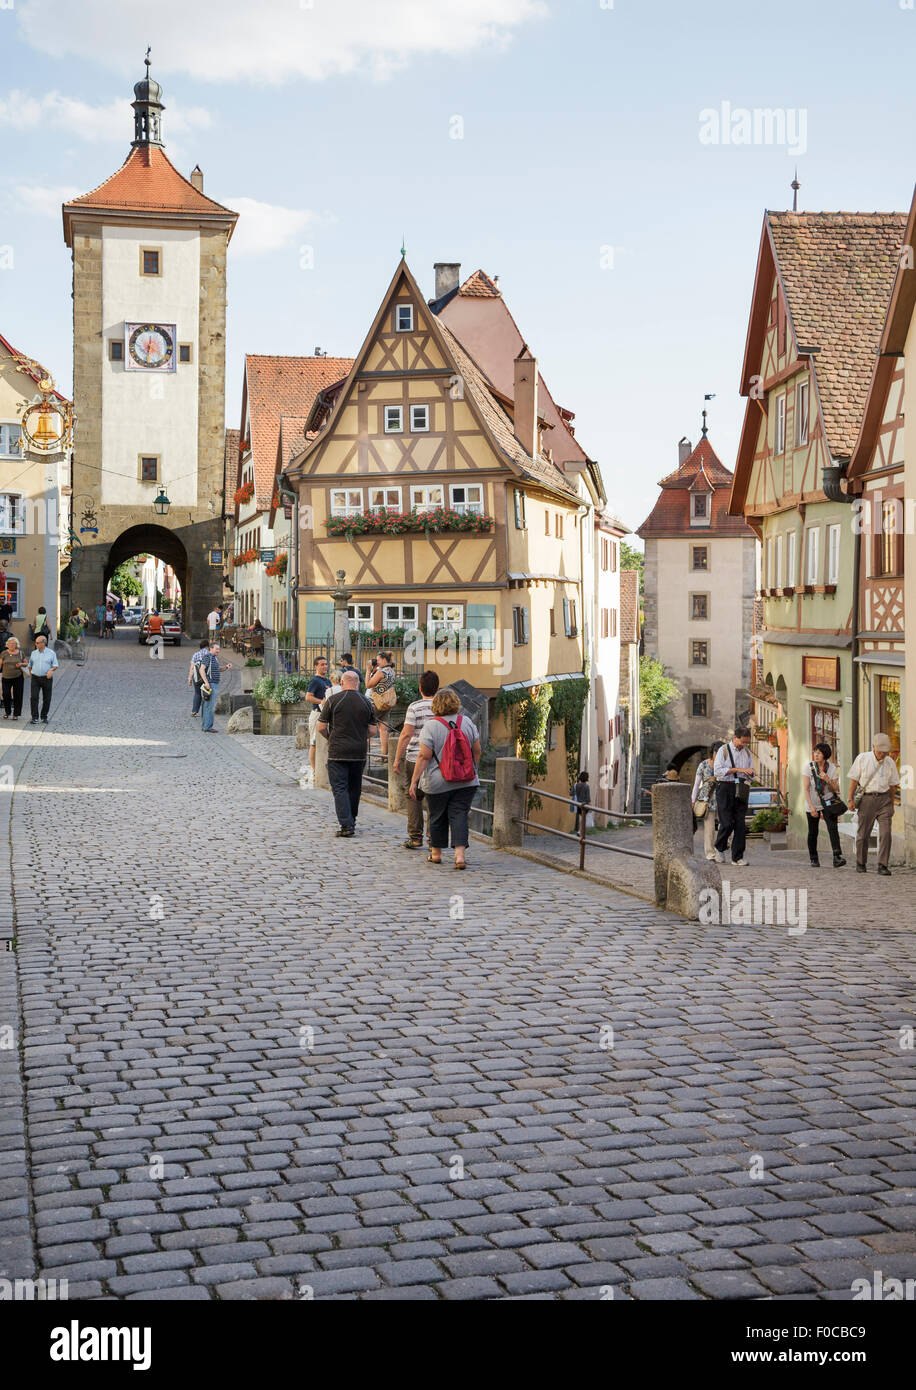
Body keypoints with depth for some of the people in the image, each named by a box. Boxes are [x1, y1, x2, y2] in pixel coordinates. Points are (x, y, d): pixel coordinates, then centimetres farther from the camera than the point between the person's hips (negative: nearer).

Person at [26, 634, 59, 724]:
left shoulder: (51, 653, -1)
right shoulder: (34, 653, 8)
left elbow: (56, 665, -2)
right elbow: (30, 664, 20)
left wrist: (51, 670, -21)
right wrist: (30, 673, 14)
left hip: (46, 678, -2)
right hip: (35, 678, 2)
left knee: (46, 699, 4)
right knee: (34, 697, -12)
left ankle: (44, 717, 18)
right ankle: (34, 718, -10)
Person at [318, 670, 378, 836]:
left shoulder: (333, 700, -5)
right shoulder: (366, 702, 4)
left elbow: (321, 728, -4)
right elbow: (372, 731, 5)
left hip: (338, 753, -3)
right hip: (359, 752, 3)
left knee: (340, 788, -3)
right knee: (355, 788, 16)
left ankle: (346, 825, -13)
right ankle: (351, 821, 27)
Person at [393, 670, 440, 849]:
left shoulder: (414, 707, -6)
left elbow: (406, 735, -10)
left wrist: (397, 759, -5)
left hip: (416, 758, -3)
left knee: (414, 797, 7)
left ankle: (416, 837, 3)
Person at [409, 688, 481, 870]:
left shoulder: (431, 726, -10)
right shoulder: (466, 722, 2)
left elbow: (424, 756, -13)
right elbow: (477, 750, 7)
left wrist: (414, 780, -8)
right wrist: (472, 770, 21)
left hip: (438, 783, -2)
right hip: (466, 781, 2)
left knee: (437, 817, 11)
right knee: (459, 815, 1)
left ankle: (436, 853, 23)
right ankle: (460, 853, -13)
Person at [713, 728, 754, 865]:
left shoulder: (746, 752, 15)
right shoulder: (724, 750, -3)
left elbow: (751, 773, 21)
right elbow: (718, 770, -13)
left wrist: (750, 772, -4)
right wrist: (737, 769, -17)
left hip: (740, 790, 5)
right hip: (725, 788, -5)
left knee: (740, 824, 0)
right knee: (727, 823, -9)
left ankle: (737, 857, 4)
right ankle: (719, 848, 17)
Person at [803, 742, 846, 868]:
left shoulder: (832, 768, -6)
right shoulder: (809, 767, -9)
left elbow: (835, 790, -2)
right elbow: (806, 789, -11)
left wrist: (828, 780, -21)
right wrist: (811, 807, -19)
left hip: (828, 803, 0)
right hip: (812, 804, 0)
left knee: (833, 827, -19)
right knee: (813, 832, 7)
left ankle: (837, 858, -28)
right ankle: (814, 859, 24)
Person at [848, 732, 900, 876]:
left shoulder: (890, 762, 7)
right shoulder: (862, 759, -1)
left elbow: (892, 785, 14)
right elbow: (854, 779, 3)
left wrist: (892, 805, 16)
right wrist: (850, 799, -2)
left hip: (884, 799, 2)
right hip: (867, 799, -2)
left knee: (885, 833, -10)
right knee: (863, 833, 3)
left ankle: (882, 865, -7)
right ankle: (861, 864, 20)